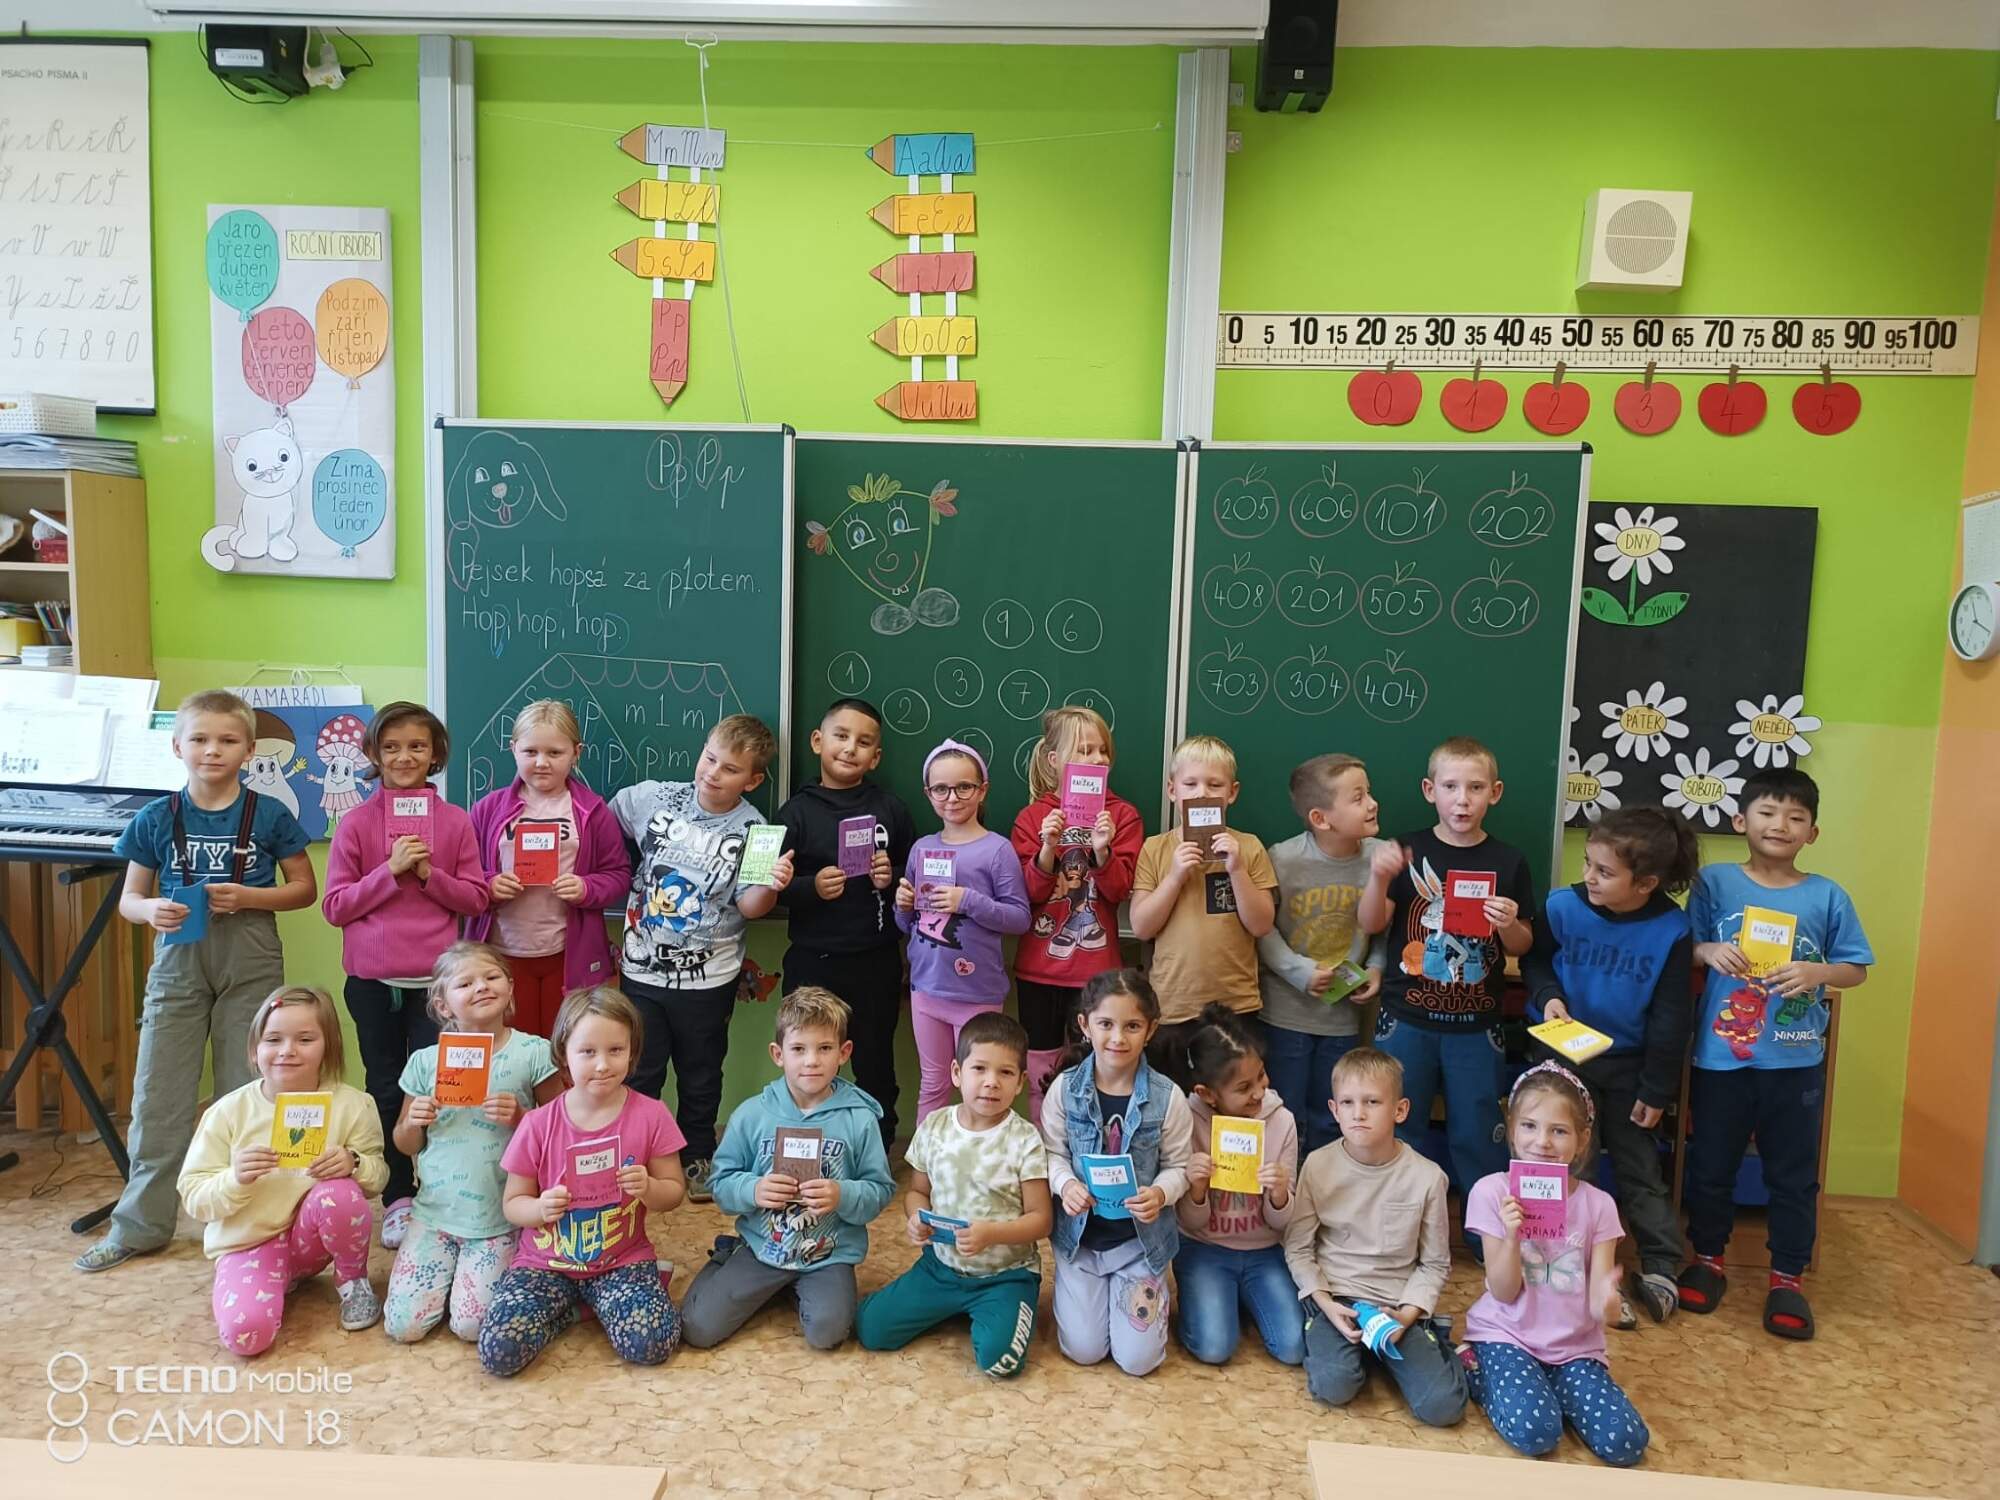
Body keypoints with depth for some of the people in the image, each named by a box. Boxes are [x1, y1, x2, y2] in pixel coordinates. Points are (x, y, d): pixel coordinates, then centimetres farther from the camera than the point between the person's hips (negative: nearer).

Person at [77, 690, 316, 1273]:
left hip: (250, 968, -1)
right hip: (178, 966, 2)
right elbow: (128, 899, 7)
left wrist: (248, 897, -15)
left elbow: (304, 888, 2)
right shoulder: (156, 819, 1)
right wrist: (151, 910, -15)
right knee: (157, 1098, 6)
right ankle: (139, 1226, 21)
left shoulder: (270, 816, -4)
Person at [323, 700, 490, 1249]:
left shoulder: (455, 821, 1)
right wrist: (391, 870, -14)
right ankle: (398, 1200, 26)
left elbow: (476, 898, 2)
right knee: (387, 1093, 12)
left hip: (436, 979, -1)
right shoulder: (356, 823, 0)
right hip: (373, 981, 1)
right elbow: (335, 906, -1)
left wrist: (429, 874, -13)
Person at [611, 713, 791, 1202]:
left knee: (700, 1076, 17)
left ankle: (697, 1158, 36)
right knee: (637, 1074, 12)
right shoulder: (652, 798, -7)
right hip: (642, 969, 1)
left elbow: (748, 906, -12)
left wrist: (771, 885, -30)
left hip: (708, 978, -1)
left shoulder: (752, 830, -10)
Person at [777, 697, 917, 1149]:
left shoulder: (890, 807, 2)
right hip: (812, 961, -1)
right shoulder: (797, 810, -1)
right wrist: (811, 887, -19)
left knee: (876, 1068, 14)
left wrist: (894, 877, -11)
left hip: (876, 961, 1)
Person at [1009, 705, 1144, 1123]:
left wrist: (1102, 850, -23)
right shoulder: (1033, 817, 1)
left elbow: (1119, 890, -5)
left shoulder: (1122, 815, 0)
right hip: (1038, 967, 1)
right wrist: (1047, 849, -21)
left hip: (1097, 967, -1)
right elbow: (1028, 892, -5)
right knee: (1040, 1073, 11)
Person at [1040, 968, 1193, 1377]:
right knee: (1084, 1351, 4)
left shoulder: (1167, 1097, -14)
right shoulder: (1065, 1088, -13)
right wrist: (1066, 1185, -25)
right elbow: (1053, 1153, -4)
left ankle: (1151, 1285, 30)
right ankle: (1084, 1288, 35)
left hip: (1141, 1236, -1)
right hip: (1080, 1232, 1)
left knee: (1137, 1359, 2)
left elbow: (1177, 1166, -6)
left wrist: (1160, 1194, -26)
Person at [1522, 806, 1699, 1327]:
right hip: (1564, 1056, 1)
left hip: (1628, 1065, 0)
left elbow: (1672, 1017, -8)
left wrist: (1657, 1090, -5)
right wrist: (1547, 996, -19)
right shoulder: (1562, 906, -18)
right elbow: (1534, 959, 2)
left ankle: (1661, 1269, 25)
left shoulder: (1671, 930, -17)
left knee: (1639, 1167, 11)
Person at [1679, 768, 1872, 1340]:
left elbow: (1857, 969, 3)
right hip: (1720, 1055, 0)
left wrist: (1819, 972, -16)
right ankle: (1707, 1260, 31)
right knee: (1711, 1166, 13)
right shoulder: (1714, 882, -3)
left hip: (1795, 1061, 0)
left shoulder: (1828, 897, -2)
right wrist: (1709, 952, -18)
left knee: (1793, 1174, 10)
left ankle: (1788, 1277, 26)